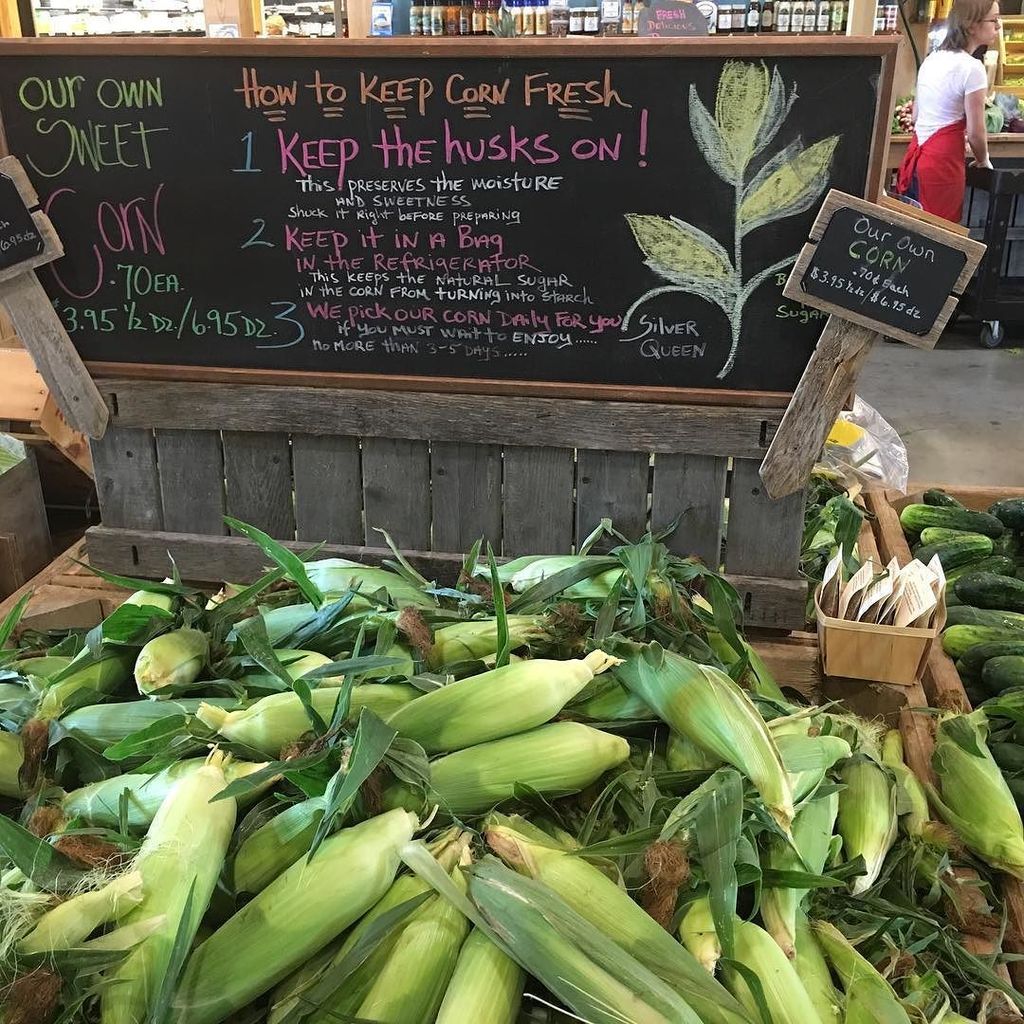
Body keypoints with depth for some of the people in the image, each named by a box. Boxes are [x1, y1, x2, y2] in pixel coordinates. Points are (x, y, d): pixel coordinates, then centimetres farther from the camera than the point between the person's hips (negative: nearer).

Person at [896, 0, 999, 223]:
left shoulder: (931, 59, 11)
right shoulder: (972, 67, -12)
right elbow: (975, 133, -9)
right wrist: (983, 161, 9)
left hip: (915, 156, 8)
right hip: (943, 163, -8)